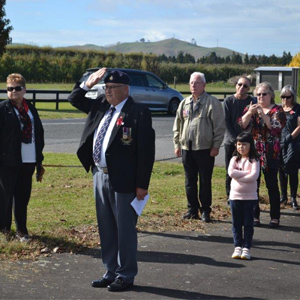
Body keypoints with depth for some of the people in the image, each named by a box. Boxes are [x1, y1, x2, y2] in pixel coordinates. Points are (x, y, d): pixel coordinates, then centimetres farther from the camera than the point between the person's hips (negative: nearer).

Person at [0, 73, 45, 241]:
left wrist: (39, 159, 13)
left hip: (28, 161, 4)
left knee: (23, 197, 9)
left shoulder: (31, 109, 13)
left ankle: (21, 229, 18)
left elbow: (39, 133, 15)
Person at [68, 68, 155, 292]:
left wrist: (142, 185, -15)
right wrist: (87, 85, 5)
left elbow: (146, 151, -14)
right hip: (100, 176, 8)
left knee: (125, 229, 3)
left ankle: (126, 276, 15)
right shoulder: (101, 106, 9)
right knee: (106, 229, 15)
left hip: (123, 181, -8)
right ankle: (111, 272, 27)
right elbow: (75, 99, 25)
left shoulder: (138, 113, -12)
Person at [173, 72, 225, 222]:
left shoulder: (212, 102, -5)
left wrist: (216, 146, -11)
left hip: (205, 149, -5)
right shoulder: (184, 103, 12)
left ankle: (205, 211, 12)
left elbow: (219, 126, -7)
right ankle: (192, 209, 21)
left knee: (205, 181, 2)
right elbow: (177, 125, 17)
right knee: (190, 181, 11)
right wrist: (177, 144, 11)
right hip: (187, 148, 5)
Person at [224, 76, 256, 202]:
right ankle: (230, 197, 15)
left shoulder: (252, 101, 1)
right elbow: (226, 123, -3)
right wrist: (235, 140, -11)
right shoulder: (228, 101, 1)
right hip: (230, 142, 0)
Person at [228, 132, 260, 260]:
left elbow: (254, 176, -20)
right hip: (235, 196, 3)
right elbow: (231, 172, -13)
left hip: (250, 197, -2)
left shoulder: (254, 161, -5)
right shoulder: (234, 159, 4)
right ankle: (237, 247, 13)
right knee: (236, 223, 7)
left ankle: (246, 248, 9)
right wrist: (247, 173, -15)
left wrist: (238, 176, -17)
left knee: (248, 223, 4)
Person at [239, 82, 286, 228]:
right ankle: (254, 215, 12)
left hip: (270, 154, -3)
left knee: (272, 184, 1)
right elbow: (241, 125, -3)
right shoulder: (250, 108, 10)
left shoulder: (277, 110, 1)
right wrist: (249, 113, -18)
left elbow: (276, 127, -15)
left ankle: (275, 217, 7)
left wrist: (262, 114, -22)